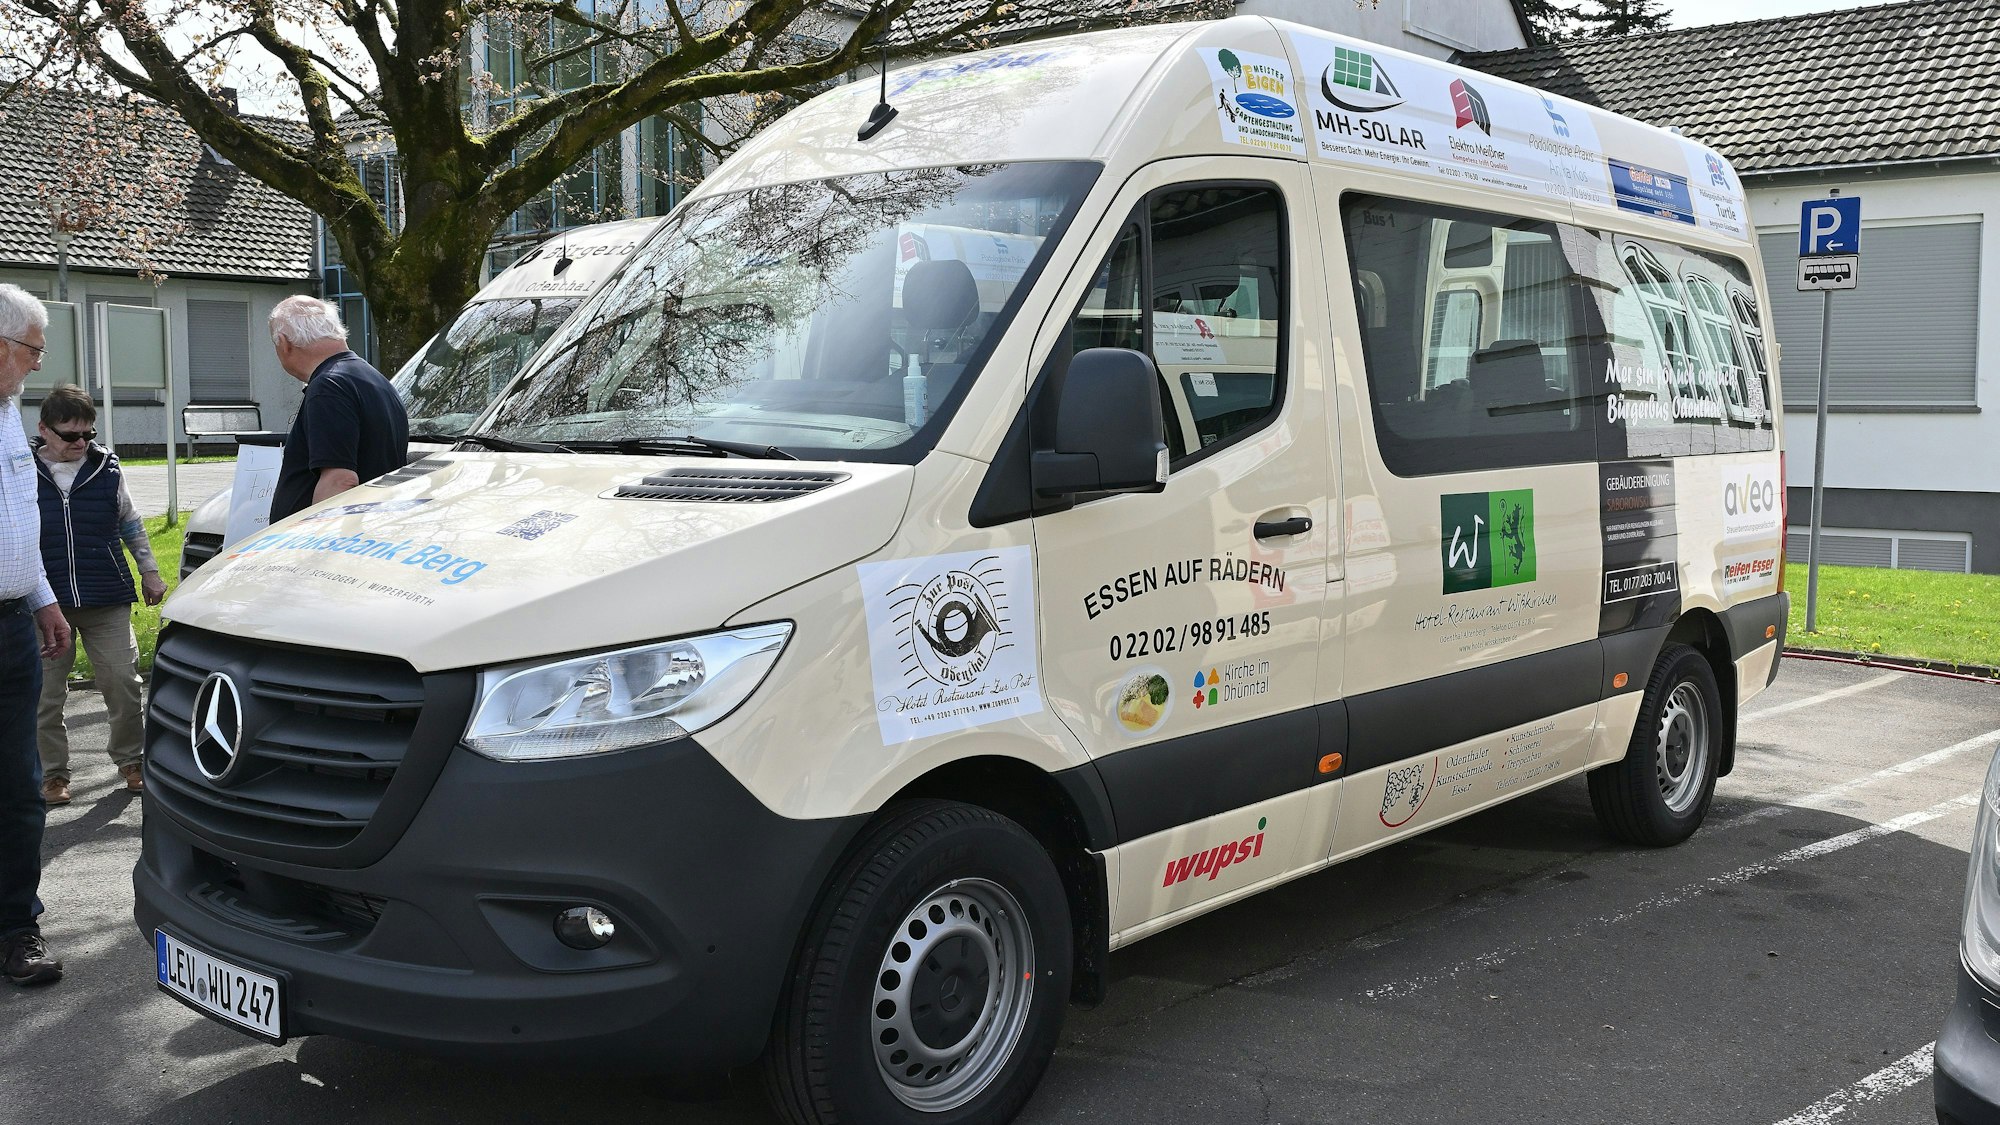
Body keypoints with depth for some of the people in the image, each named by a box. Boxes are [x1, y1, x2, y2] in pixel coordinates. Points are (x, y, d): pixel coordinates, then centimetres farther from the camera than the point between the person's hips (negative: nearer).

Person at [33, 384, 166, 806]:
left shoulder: (107, 470, 4)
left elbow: (131, 525, 16)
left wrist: (149, 573, 16)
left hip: (107, 601, 1)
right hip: (46, 605, 0)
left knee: (123, 683, 1)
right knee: (46, 694, 5)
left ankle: (130, 760, 18)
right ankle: (53, 774, 18)